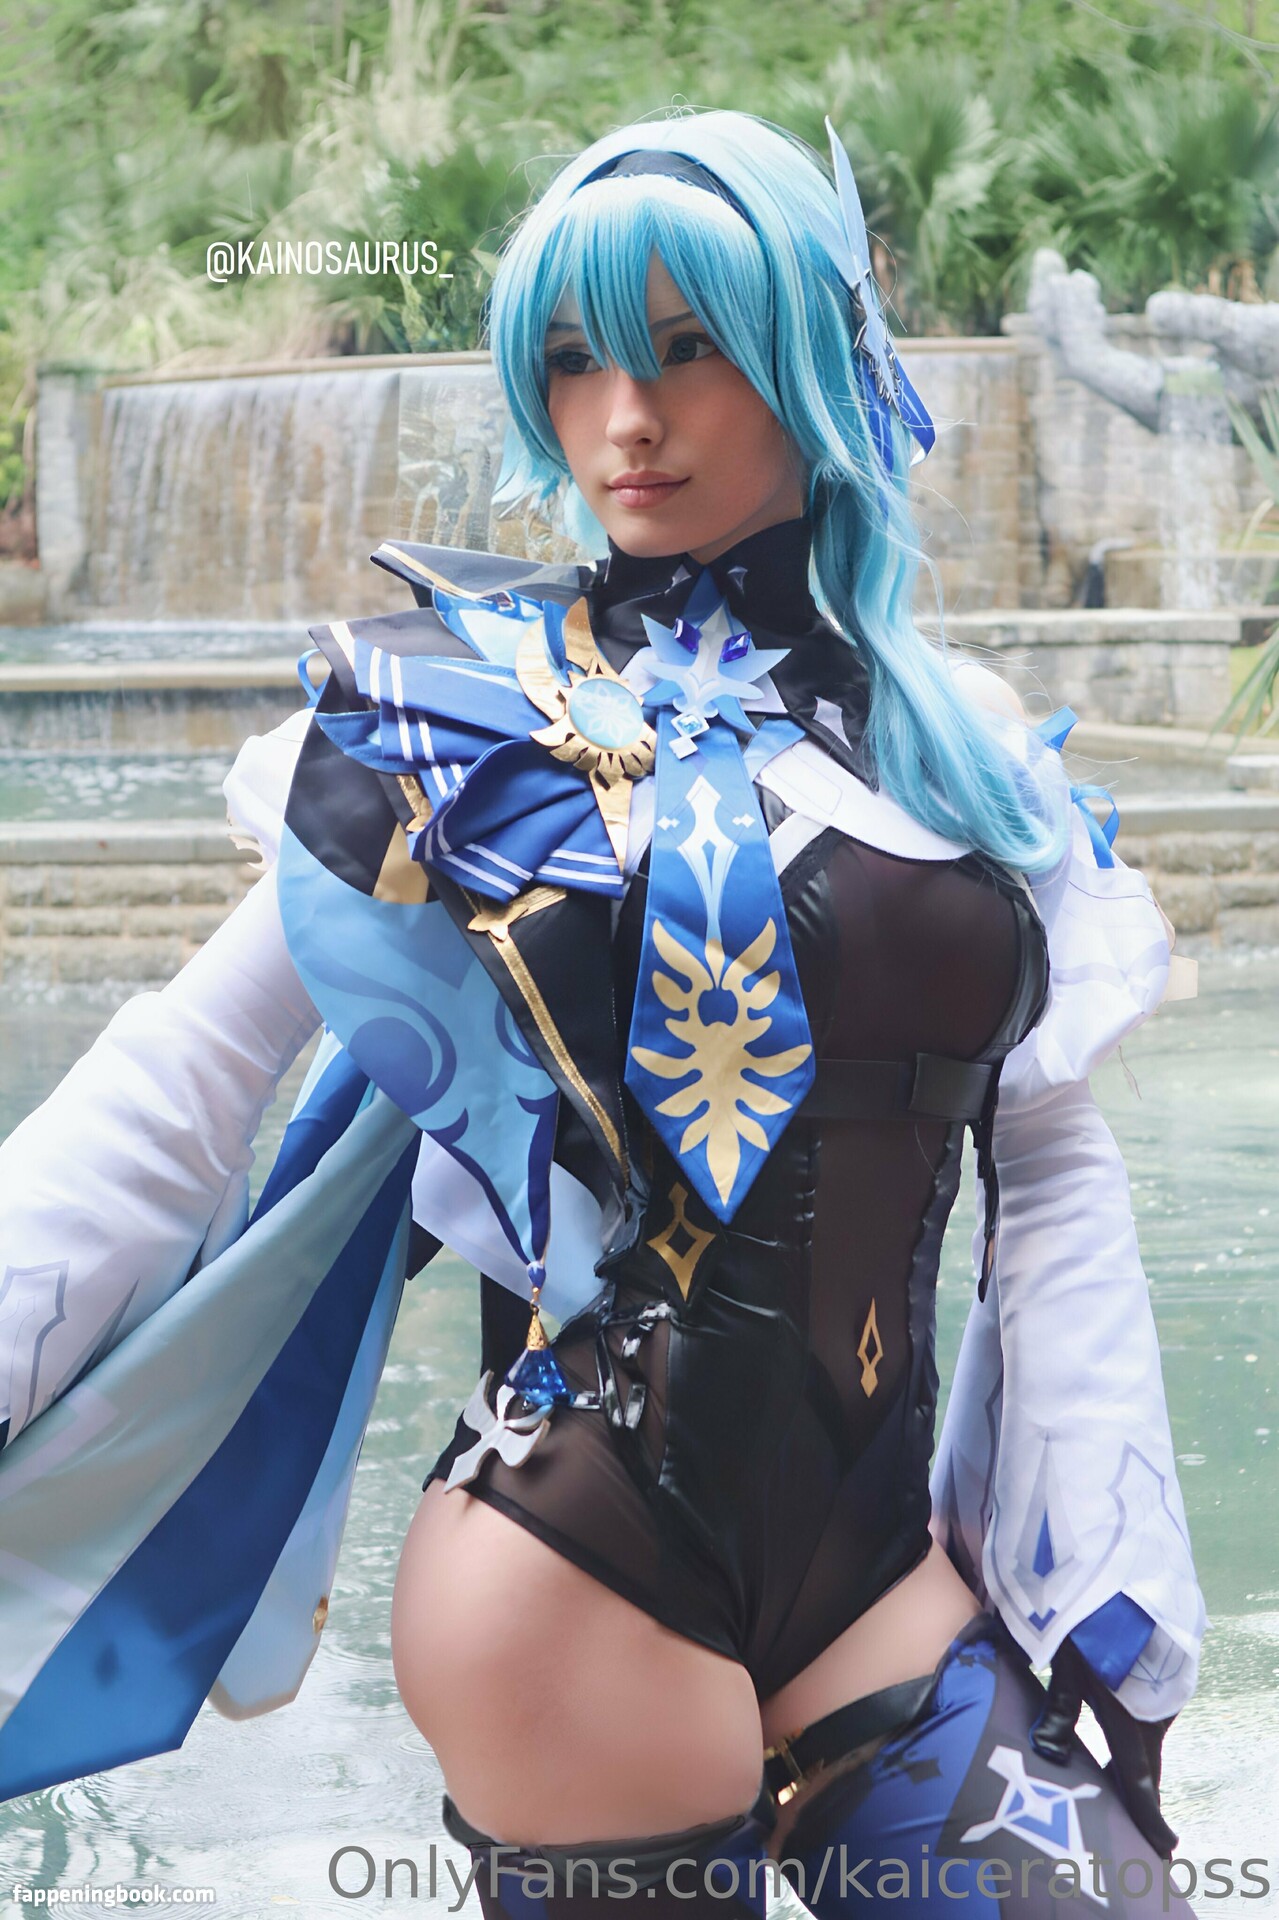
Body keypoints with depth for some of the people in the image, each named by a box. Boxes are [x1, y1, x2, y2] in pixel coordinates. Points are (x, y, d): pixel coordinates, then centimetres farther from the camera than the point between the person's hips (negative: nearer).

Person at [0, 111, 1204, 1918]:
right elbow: (196, 1065, -5)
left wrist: (1116, 1621, 6)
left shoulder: (965, 747, 7)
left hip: (879, 1566, 4)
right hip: (576, 1568, -3)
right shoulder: (470, 697, -2)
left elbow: (1053, 1176, 9)